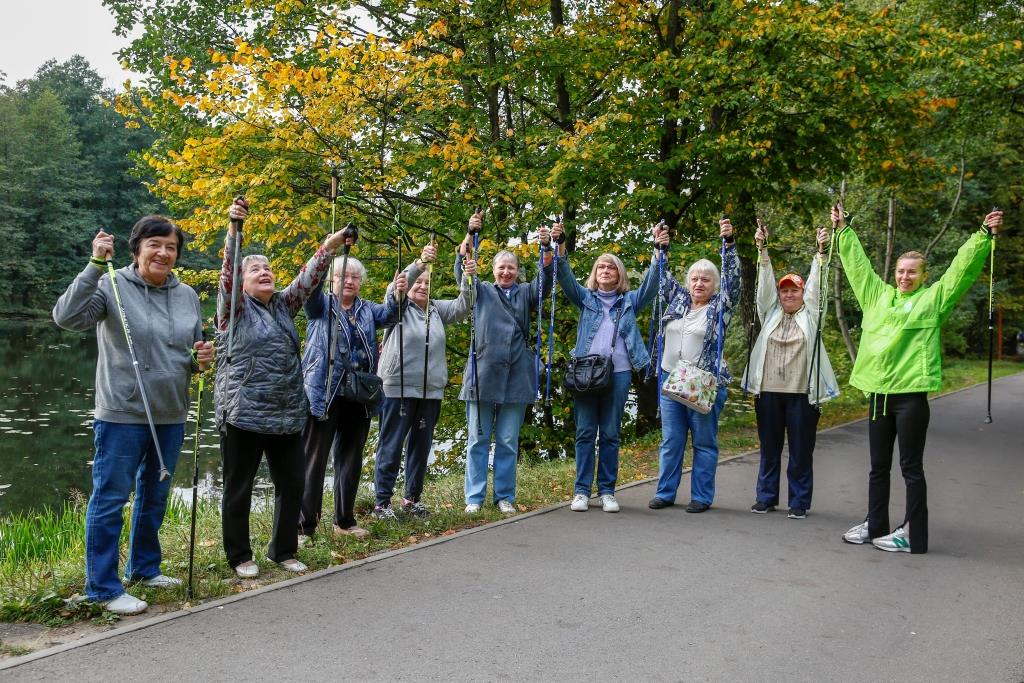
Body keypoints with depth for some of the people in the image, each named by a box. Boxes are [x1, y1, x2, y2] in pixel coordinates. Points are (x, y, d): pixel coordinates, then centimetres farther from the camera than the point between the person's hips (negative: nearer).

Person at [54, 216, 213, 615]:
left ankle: (144, 567, 34)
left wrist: (201, 360, -7)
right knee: (110, 499, 0)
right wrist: (96, 266, -28)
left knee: (155, 496, 18)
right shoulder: (112, 286, -8)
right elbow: (67, 317, -24)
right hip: (122, 414, -6)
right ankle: (103, 588, 10)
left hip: (171, 415, 6)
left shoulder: (187, 295, 7)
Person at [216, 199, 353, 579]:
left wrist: (330, 245, -9)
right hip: (244, 415, -5)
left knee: (291, 484, 10)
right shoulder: (234, 307, -1)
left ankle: (283, 551, 25)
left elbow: (307, 278, 4)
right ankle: (240, 557, 20)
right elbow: (228, 272, -16)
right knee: (239, 489, 5)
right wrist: (234, 228, -30)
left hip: (288, 415, 5)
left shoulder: (283, 306, 13)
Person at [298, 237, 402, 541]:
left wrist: (397, 294, -28)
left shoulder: (366, 309, 14)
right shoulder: (321, 305, 3)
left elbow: (388, 314, -5)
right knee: (314, 461, -2)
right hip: (324, 395, -4)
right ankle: (305, 526, 4)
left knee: (351, 459, 12)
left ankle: (345, 520, 24)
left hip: (359, 397, 5)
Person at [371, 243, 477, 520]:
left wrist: (468, 279, -18)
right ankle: (382, 501, 4)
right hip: (399, 388, -5)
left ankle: (412, 498, 22)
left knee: (421, 446, 11)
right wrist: (419, 263, -34)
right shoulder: (399, 307, 2)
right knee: (391, 446, -2)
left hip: (431, 390, 5)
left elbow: (462, 307, 1)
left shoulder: (437, 309, 14)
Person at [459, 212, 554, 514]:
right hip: (483, 374, -1)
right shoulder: (482, 292, 12)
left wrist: (546, 248, -20)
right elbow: (461, 272, -3)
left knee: (508, 441, 6)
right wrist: (470, 236, -18)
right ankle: (474, 497, 9)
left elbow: (544, 282, -4)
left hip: (516, 376, 1)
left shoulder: (525, 294, 14)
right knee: (478, 439, 3)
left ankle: (505, 496, 14)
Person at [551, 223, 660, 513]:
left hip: (618, 373, 0)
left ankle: (607, 491, 11)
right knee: (585, 433, 1)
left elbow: (650, 285, 1)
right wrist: (559, 247, -14)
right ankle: (581, 490, 6)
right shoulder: (586, 298, 14)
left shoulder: (630, 301, 15)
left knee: (610, 434, 4)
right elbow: (566, 279, 0)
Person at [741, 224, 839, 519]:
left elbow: (816, 284, -1)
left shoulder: (810, 314, 9)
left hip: (802, 393, -2)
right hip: (768, 391, 2)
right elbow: (765, 282, 5)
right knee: (769, 448, 9)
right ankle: (766, 496, 20)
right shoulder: (771, 313, 12)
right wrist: (762, 249, -5)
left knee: (801, 450, 3)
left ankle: (799, 501, 12)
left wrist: (821, 251, -12)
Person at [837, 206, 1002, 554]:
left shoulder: (934, 298, 3)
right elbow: (857, 263, 21)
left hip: (911, 394, -5)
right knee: (878, 466, 14)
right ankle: (874, 525, 25)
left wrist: (984, 235, -11)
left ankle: (912, 535, 9)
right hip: (878, 392, 5)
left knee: (911, 467, 2)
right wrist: (842, 229, 26)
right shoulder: (878, 295, 13)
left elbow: (962, 268, -4)